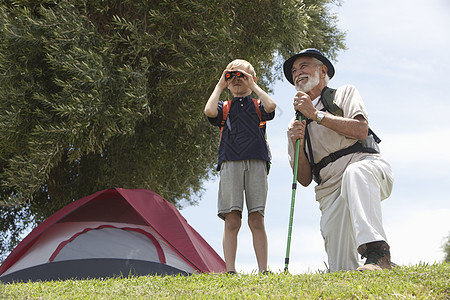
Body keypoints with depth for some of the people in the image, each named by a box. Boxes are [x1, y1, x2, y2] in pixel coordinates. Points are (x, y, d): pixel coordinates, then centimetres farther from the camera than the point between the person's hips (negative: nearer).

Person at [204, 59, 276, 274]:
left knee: (257, 220, -4)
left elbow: (271, 106, -6)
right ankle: (230, 270, -11)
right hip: (230, 164, 0)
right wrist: (219, 86, 9)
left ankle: (263, 270, -5)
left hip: (256, 164, 0)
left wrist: (253, 86, 6)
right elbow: (209, 111, -4)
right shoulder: (224, 108, 20)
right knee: (232, 220, -8)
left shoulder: (257, 106, 19)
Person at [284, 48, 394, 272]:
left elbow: (361, 130, -6)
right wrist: (297, 145, -1)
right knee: (341, 269, -13)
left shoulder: (344, 94, 15)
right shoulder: (296, 126, 25)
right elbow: (304, 179, 16)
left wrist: (316, 115, -5)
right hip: (331, 191, 4)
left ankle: (377, 253, -52)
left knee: (355, 172, -42)